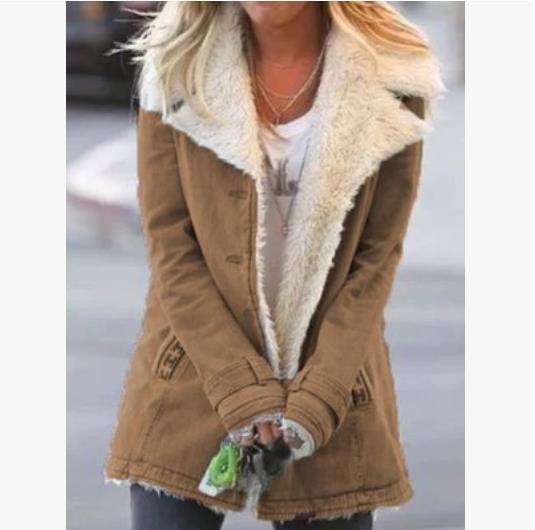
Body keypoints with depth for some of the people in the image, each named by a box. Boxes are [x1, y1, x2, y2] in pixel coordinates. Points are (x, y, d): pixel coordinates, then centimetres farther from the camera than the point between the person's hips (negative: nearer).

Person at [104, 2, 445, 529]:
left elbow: (377, 255, -3)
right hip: (194, 382, 0)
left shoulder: (390, 79, -4)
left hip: (332, 401, 0)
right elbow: (169, 243, -4)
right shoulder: (177, 66, -2)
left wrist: (315, 398, -12)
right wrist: (242, 391, -13)